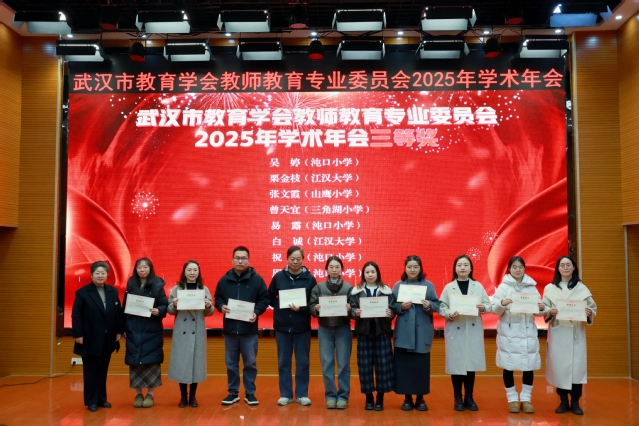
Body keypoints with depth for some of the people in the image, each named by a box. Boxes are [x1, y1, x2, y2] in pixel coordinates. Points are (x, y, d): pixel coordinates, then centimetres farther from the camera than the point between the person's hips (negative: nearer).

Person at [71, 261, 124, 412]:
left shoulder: (113, 291, 7)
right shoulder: (83, 292, -6)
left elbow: (119, 313, 7)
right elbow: (76, 315, -9)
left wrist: (119, 331, 1)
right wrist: (78, 334, -15)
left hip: (107, 339, 4)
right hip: (91, 340, -4)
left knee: (103, 371, 12)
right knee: (90, 372, 6)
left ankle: (101, 399, 21)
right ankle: (91, 401, 14)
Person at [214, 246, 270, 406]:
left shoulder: (257, 279, -1)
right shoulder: (224, 280, 6)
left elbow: (264, 299, -1)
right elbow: (217, 298, 11)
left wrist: (256, 312, -16)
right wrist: (221, 306, -10)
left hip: (249, 329, -2)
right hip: (230, 328, 2)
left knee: (250, 363, 6)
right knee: (231, 363, 10)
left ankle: (250, 393, 17)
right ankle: (233, 393, 22)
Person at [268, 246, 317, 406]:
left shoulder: (310, 278, -1)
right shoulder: (278, 276, 2)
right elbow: (270, 298, 10)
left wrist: (301, 308, -18)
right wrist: (279, 306, -6)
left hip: (302, 327, -1)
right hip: (282, 326, 1)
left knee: (302, 362, 6)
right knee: (283, 361, 8)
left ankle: (302, 394, 17)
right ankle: (285, 394, 18)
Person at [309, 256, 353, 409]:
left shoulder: (348, 287, 1)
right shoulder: (319, 287, 3)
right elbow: (311, 307, 1)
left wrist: (349, 309, -21)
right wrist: (316, 309, -20)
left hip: (343, 329, -1)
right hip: (324, 329, 1)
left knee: (343, 363, 2)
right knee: (327, 363, 4)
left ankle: (343, 396, 13)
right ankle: (330, 395, 14)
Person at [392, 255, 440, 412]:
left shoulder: (428, 285, 4)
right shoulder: (398, 285, 5)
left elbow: (437, 305, 1)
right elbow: (391, 306, 4)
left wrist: (429, 306, -18)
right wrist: (401, 307, -15)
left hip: (422, 332, 0)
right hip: (404, 332, 0)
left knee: (421, 364, 1)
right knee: (404, 364, 1)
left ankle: (420, 398, 14)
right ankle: (407, 398, 13)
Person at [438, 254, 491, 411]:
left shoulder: (478, 286, 7)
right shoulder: (449, 287, 2)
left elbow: (488, 304, 4)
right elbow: (441, 307, -3)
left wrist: (483, 308, -17)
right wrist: (449, 314, -21)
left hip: (473, 330, 2)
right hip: (455, 330, -1)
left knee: (472, 362, 5)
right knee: (456, 363, 0)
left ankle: (469, 398, 18)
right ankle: (458, 399, 12)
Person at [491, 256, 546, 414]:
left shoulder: (532, 287, 8)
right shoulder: (503, 286, 1)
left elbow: (537, 312, 6)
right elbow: (495, 310, -5)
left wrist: (541, 309, -17)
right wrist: (502, 304, -26)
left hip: (528, 332, 2)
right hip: (508, 332, -2)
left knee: (529, 366, 4)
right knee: (508, 366, 2)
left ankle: (526, 399, 16)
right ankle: (512, 399, 14)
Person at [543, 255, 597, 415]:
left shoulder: (582, 288, 7)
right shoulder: (550, 288, 7)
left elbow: (593, 308, 6)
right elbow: (543, 309, 6)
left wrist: (589, 313, -15)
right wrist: (550, 312, -15)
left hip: (576, 333, 0)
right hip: (557, 333, 0)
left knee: (577, 366, -3)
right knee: (559, 366, 0)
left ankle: (575, 402, 10)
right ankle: (563, 401, 12)